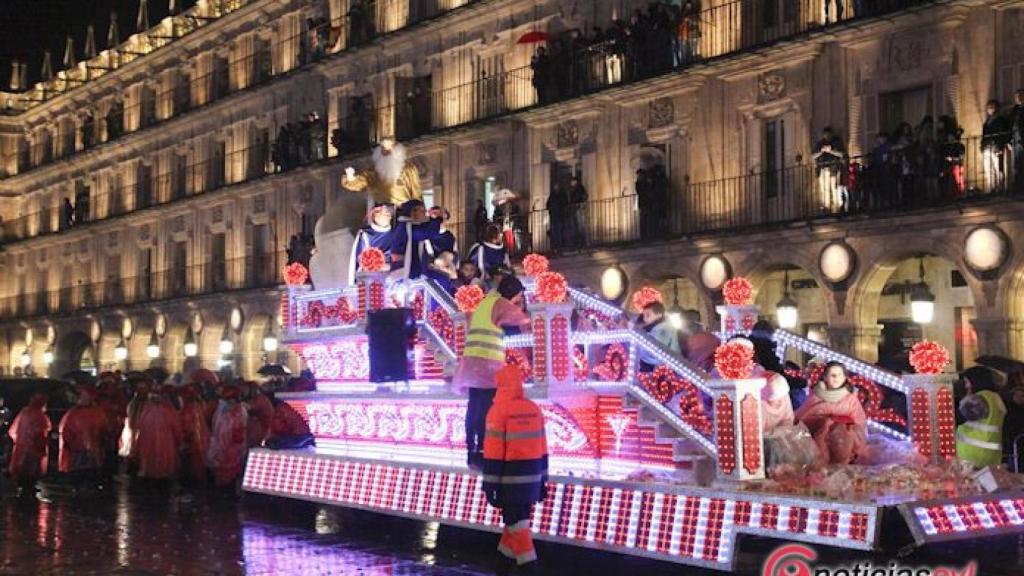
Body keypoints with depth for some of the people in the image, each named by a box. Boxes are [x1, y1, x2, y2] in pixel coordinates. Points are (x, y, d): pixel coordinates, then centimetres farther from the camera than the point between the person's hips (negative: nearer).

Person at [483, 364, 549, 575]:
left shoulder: (499, 410, -13)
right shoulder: (535, 409, 6)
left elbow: (493, 452, -13)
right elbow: (542, 449, 11)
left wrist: (489, 485, -9)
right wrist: (542, 480, 18)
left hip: (511, 479, -6)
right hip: (531, 478, 6)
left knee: (516, 522, 0)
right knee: (516, 517, 17)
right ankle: (506, 558, 27)